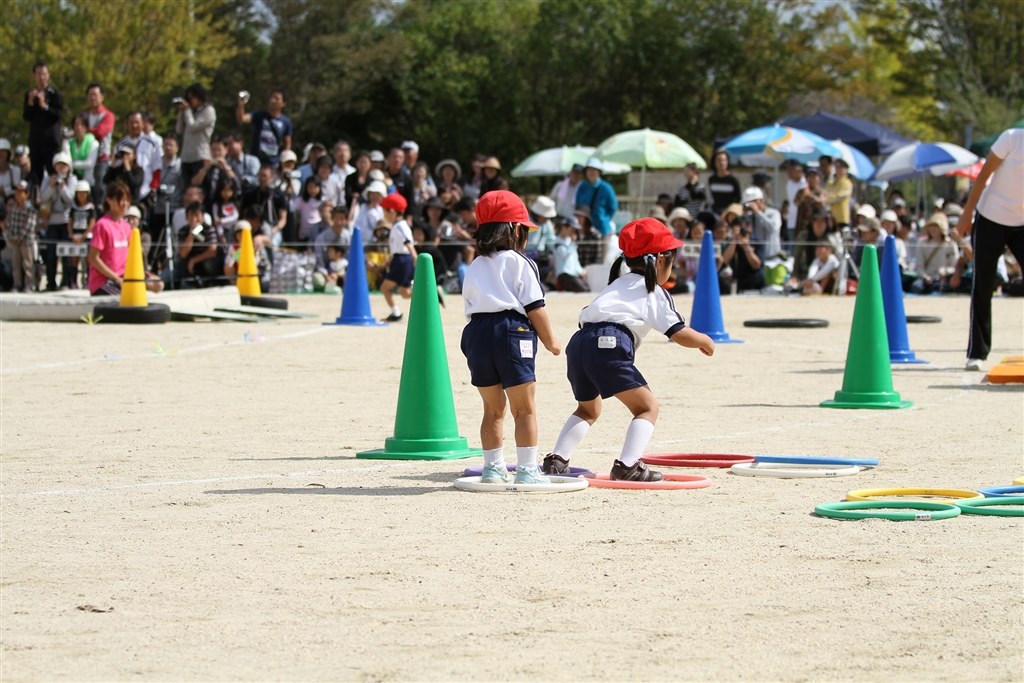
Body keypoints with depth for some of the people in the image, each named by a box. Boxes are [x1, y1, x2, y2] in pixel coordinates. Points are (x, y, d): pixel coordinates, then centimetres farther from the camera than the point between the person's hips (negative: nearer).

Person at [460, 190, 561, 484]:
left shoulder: (474, 268, 17)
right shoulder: (520, 263, -1)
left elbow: (470, 306, 13)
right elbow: (535, 307, -4)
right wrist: (550, 341, 4)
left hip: (477, 331, 6)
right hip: (512, 331, -6)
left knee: (493, 407, 15)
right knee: (525, 408, 1)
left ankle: (493, 468, 17)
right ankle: (527, 470, -2)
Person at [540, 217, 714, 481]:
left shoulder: (617, 284, 33)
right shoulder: (655, 292, 11)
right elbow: (680, 334, 5)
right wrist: (704, 341, 24)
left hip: (578, 342, 7)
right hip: (608, 345, -7)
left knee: (588, 409, 29)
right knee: (647, 406, 2)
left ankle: (557, 460, 16)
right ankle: (627, 465, -14)